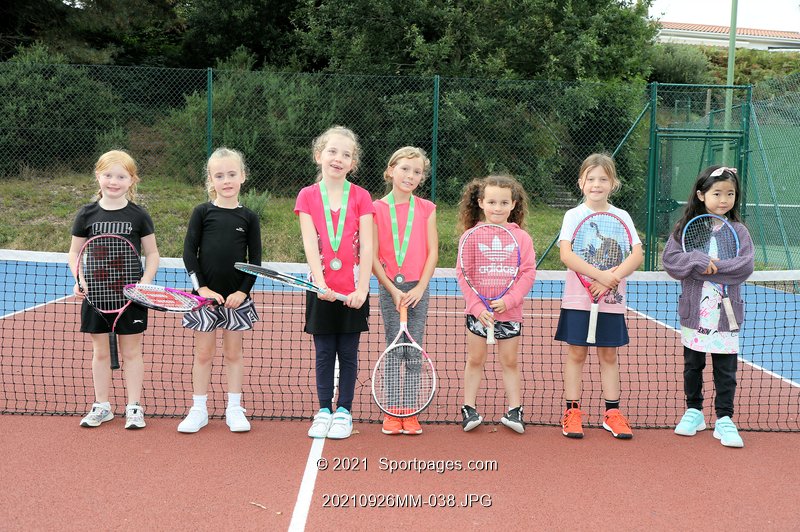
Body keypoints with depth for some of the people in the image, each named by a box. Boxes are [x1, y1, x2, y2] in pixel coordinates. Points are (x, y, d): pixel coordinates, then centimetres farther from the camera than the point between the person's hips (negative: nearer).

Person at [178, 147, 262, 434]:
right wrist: (201, 287, -11)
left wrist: (243, 291, -8)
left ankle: (234, 409, 18)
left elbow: (255, 259, 2)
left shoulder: (249, 217, 1)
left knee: (233, 353, 9)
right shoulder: (202, 212, -1)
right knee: (203, 353, 6)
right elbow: (189, 252, -3)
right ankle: (199, 410, 16)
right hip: (206, 294, -1)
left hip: (237, 296, 1)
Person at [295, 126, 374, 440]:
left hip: (353, 291, 0)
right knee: (324, 354, 8)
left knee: (348, 354, 7)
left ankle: (344, 412, 18)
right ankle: (324, 411, 19)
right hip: (322, 291, 0)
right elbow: (310, 243, -8)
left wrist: (362, 289, -15)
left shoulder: (360, 197, -1)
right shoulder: (307, 196, 1)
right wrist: (320, 283, -19)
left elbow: (367, 247, -6)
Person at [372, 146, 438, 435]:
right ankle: (392, 412, 8)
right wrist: (393, 289, -8)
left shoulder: (426, 209, 4)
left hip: (417, 288, 1)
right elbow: (373, 256, -2)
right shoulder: (377, 209, 0)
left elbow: (432, 252, 2)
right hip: (389, 287, -1)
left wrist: (420, 287, -8)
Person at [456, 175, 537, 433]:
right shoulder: (470, 237, -4)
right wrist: (477, 307, -13)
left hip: (509, 312, 0)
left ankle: (514, 410, 18)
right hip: (477, 312, 0)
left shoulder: (521, 238, -3)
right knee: (475, 360, 10)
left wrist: (508, 300, -17)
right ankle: (469, 408, 18)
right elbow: (463, 275, -5)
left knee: (510, 361, 10)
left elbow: (528, 274, -5)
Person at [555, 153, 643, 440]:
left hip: (612, 300, 2)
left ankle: (612, 413, 17)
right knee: (576, 353, 4)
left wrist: (612, 279, -21)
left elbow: (637, 255, -6)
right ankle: (572, 412, 11)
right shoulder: (574, 215, -2)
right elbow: (566, 254, -15)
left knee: (609, 355, 10)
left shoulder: (621, 217, 4)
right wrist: (600, 275, -24)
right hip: (578, 298, -2)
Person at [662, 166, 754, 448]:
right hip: (694, 312, 1)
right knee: (692, 365, 13)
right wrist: (697, 260, -21)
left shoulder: (738, 231, -1)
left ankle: (724, 419, 12)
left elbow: (745, 267, -13)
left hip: (726, 314, -1)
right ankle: (694, 411, 28)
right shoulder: (685, 227, 1)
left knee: (725, 369, 3)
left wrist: (712, 267, -19)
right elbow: (669, 259, -8)